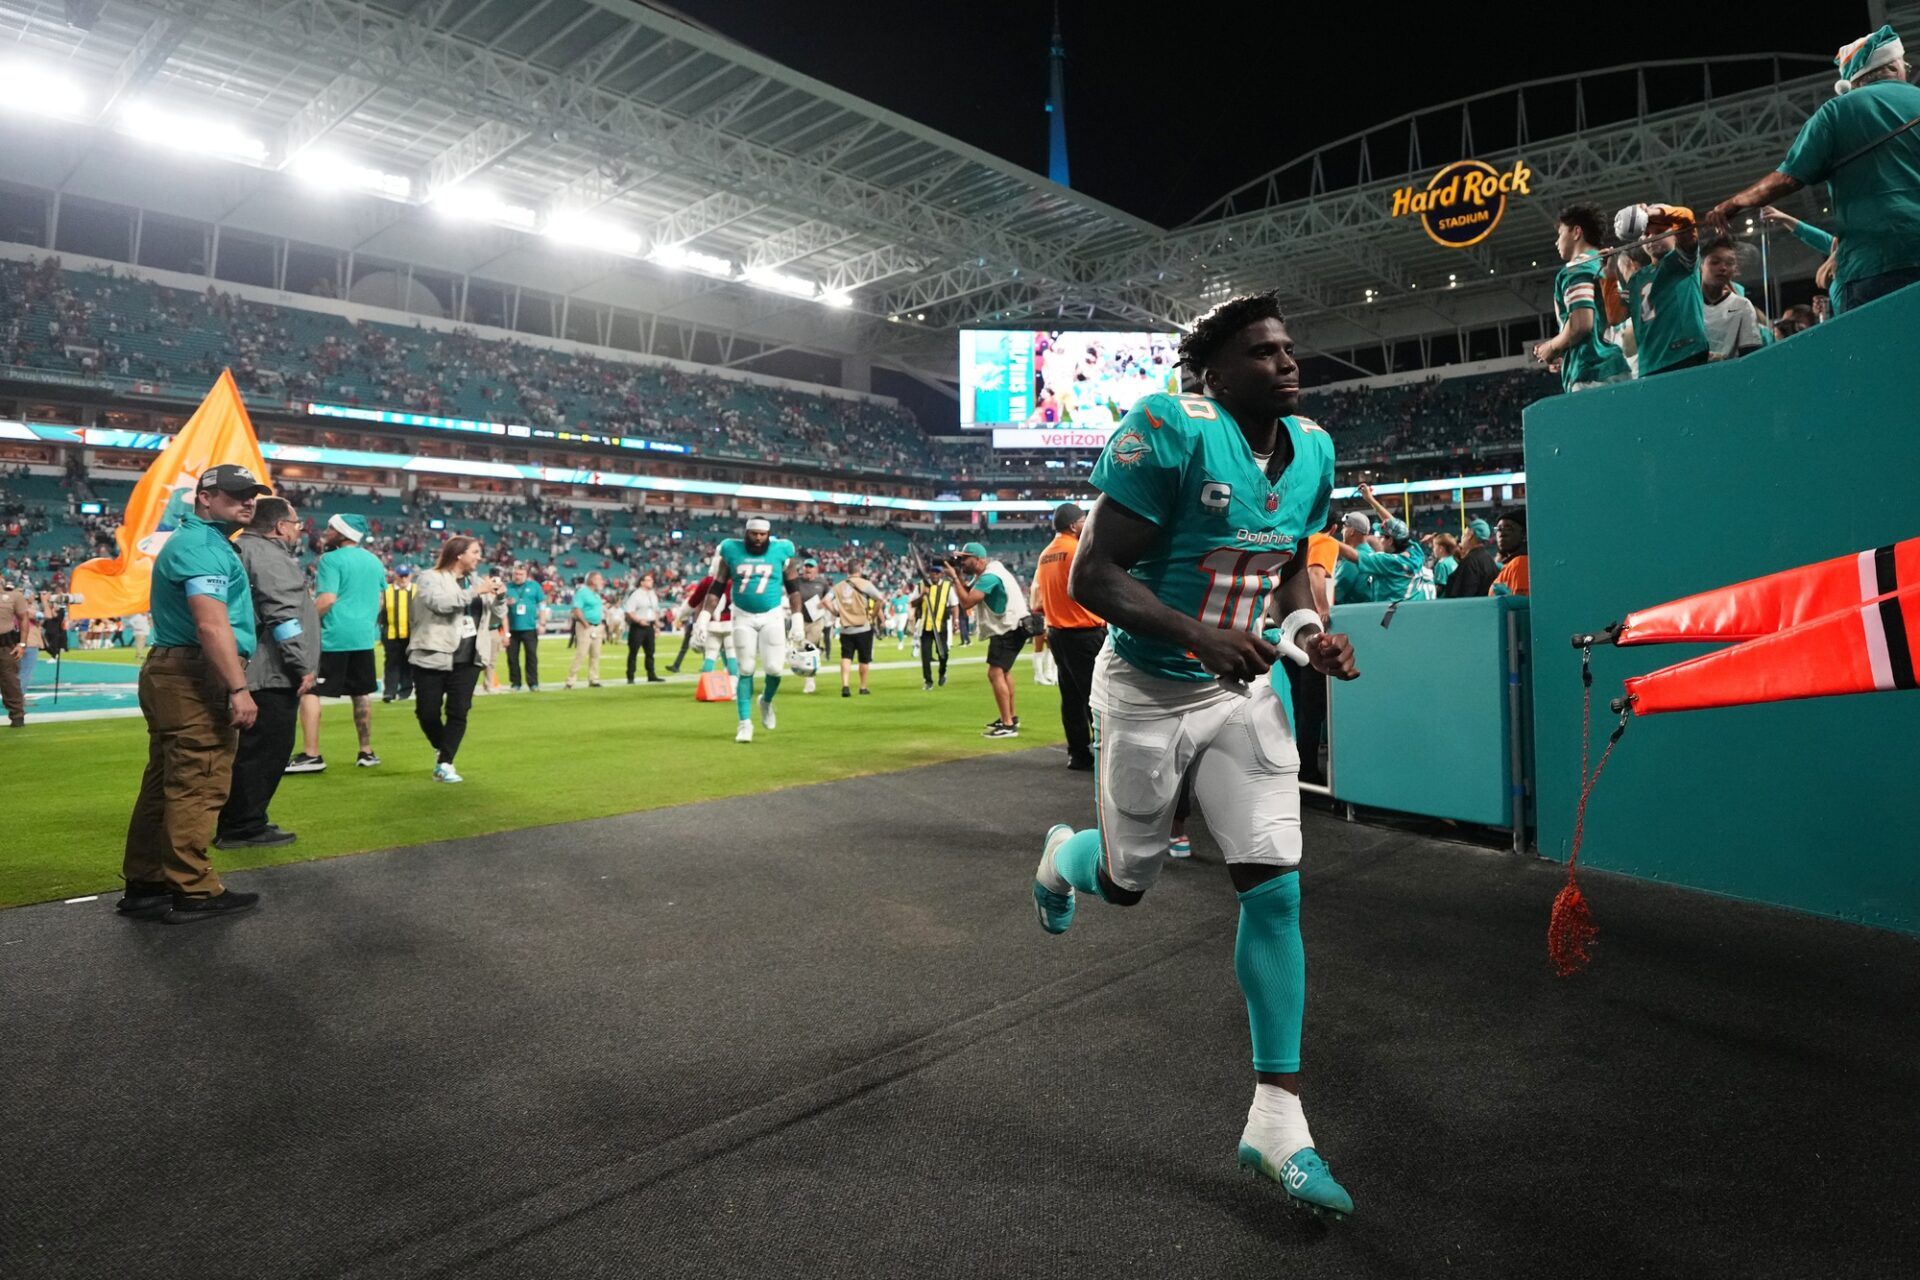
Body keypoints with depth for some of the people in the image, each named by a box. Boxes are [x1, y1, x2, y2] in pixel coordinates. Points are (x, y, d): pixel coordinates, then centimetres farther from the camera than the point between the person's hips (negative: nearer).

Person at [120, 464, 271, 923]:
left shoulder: (192, 540, 22)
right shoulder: (203, 546, -13)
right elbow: (212, 625, -25)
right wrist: (238, 688, -29)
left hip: (171, 673, 11)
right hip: (197, 678, -11)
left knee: (165, 784, 14)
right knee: (197, 787, -6)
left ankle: (144, 885, 22)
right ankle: (193, 892, 0)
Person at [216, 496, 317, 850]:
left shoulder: (248, 550, 21)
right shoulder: (268, 555, -13)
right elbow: (282, 614, -21)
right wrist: (302, 665, -20)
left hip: (257, 672, 11)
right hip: (271, 674, -11)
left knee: (250, 750, 17)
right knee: (265, 751, -4)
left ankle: (233, 823, 24)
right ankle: (242, 827, 3)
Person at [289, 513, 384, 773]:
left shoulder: (331, 559, -10)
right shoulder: (375, 561, 12)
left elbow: (327, 599, -18)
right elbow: (380, 600, 18)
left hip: (332, 636, -7)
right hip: (364, 636, 7)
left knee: (309, 691, -1)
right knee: (362, 693, 13)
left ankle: (311, 755, -5)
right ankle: (366, 752, 17)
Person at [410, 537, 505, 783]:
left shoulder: (475, 580, 12)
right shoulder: (431, 577, -4)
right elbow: (440, 603, -24)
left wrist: (499, 596, -2)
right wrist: (476, 592, -25)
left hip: (467, 660, 4)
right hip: (433, 658, -4)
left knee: (458, 712, -2)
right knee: (427, 712, 2)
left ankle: (444, 764, 4)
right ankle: (441, 750, 28)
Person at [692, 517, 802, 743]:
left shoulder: (781, 551, -4)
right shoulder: (731, 551, -2)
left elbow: (793, 589, 3)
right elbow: (716, 588, 2)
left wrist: (797, 622, 0)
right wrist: (703, 619, -4)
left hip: (772, 617, 0)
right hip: (743, 618, 1)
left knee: (774, 668, -9)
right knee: (745, 671, 2)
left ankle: (767, 702, 23)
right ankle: (745, 722, 12)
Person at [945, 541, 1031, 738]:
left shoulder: (989, 576, -22)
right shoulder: (985, 573, 9)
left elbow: (966, 602, -28)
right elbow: (969, 593, 13)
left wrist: (954, 578, -19)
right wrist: (958, 578, -2)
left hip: (1009, 629, -11)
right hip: (1008, 628, 11)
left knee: (995, 673, -18)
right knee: (1003, 670, 24)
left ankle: (1008, 726, -22)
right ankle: (1010, 717, 39)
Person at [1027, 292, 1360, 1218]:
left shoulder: (1312, 449, 2)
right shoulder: (1169, 431, -20)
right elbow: (1092, 575, -23)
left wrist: (1307, 628, -3)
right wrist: (1199, 635, -37)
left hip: (1246, 692, 5)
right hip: (1149, 691, -5)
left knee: (1274, 890, -1)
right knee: (1125, 882, 11)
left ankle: (1276, 1118, 13)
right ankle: (1064, 857, 51)